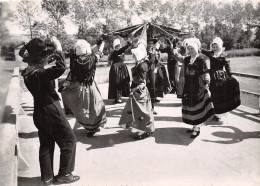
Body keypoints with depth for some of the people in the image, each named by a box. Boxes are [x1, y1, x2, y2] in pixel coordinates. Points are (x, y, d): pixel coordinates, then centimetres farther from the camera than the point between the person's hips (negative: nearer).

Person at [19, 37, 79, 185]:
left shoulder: (30, 73, 2)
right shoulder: (40, 74, -26)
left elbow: (43, 65, 21)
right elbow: (61, 68, -42)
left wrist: (54, 51, 10)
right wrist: (58, 48, -30)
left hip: (41, 113, 9)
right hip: (51, 112, -9)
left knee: (46, 145, 18)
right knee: (69, 140, 7)